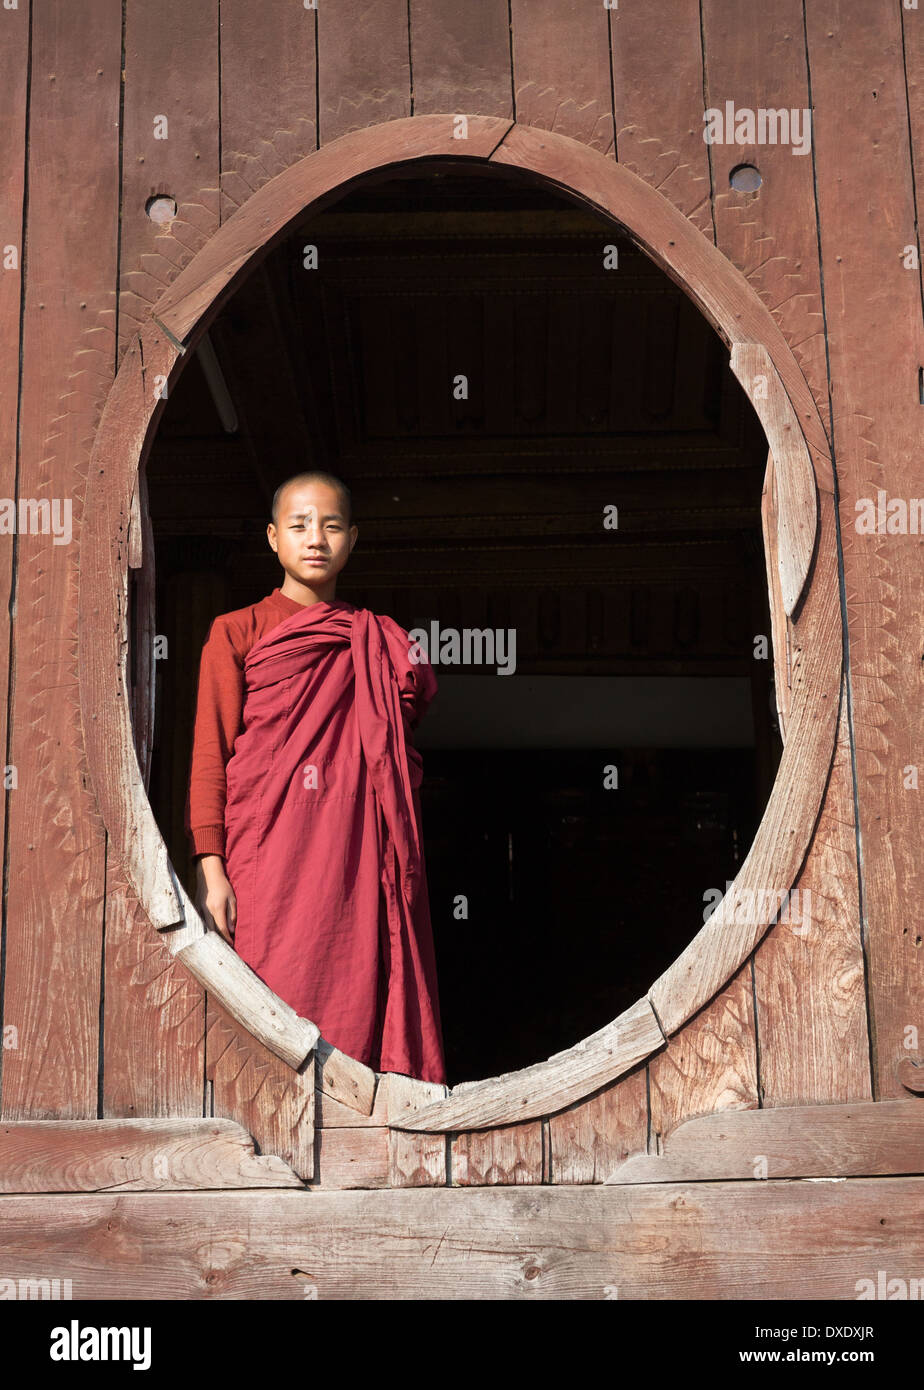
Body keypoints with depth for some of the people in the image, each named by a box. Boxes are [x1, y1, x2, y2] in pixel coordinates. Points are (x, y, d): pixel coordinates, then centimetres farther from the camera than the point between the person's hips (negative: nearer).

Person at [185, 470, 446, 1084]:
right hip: (269, 860, -2)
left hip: (360, 860, 3)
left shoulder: (383, 642, 18)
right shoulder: (237, 633, 9)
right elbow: (211, 754, 4)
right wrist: (210, 868, -7)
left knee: (358, 1006, -4)